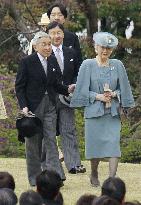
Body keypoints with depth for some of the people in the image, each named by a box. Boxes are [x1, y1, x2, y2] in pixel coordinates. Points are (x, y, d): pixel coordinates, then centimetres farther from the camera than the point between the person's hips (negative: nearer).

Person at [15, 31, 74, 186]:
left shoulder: (53, 61, 7)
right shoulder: (27, 62, -7)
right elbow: (19, 86, -5)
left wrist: (67, 89, -4)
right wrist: (24, 106, -14)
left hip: (50, 105, 3)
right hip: (33, 106, -3)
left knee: (51, 140, -6)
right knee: (33, 142, 5)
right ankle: (34, 177, 14)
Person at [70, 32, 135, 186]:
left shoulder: (117, 65, 7)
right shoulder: (88, 65, 1)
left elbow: (123, 89, 11)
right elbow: (83, 90, 1)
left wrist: (114, 94, -9)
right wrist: (98, 96, -12)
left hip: (113, 112, 1)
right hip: (94, 111, -1)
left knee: (113, 144, -10)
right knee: (95, 145, 4)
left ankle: (112, 179, -12)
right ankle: (94, 174, 30)